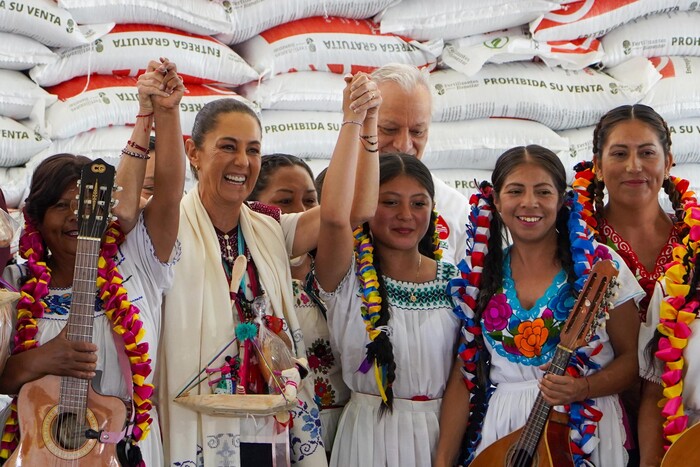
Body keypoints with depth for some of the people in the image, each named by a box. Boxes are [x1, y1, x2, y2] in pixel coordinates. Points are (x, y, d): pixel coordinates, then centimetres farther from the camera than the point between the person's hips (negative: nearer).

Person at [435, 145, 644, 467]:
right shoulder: (478, 277, 2)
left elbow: (631, 357, -1)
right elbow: (464, 375, 2)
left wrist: (581, 388, -20)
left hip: (583, 431, -2)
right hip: (500, 432, 2)